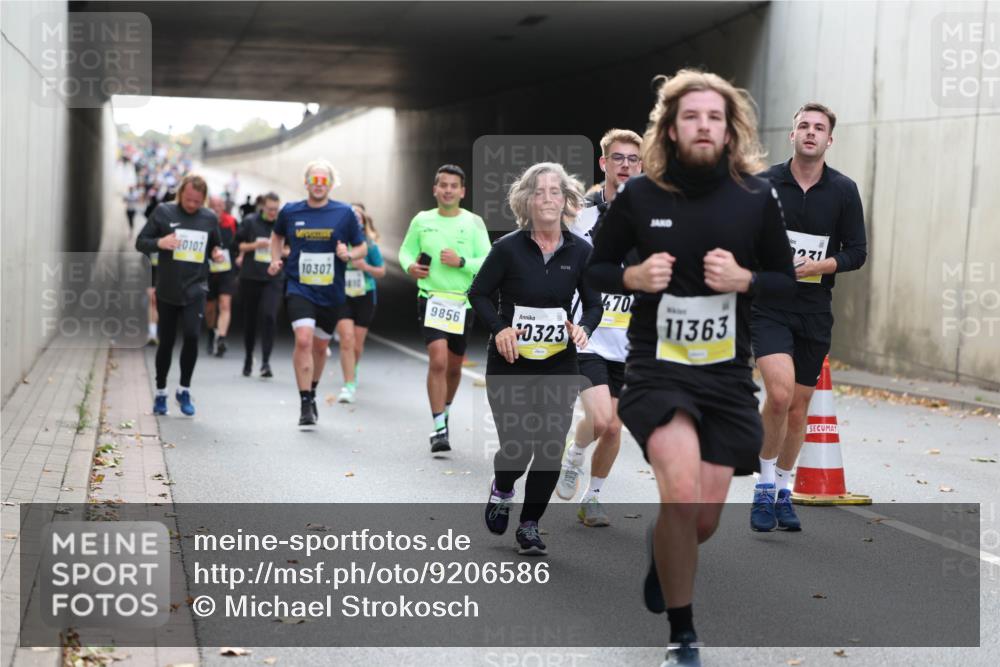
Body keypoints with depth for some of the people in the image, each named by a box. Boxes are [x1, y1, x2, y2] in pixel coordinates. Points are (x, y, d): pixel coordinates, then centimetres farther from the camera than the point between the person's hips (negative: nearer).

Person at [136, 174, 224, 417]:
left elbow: (215, 246, 21)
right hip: (167, 290, 0)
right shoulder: (163, 212, -1)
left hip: (195, 289, 1)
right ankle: (160, 393, 24)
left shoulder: (210, 218, 6)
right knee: (166, 342, 6)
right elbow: (140, 242, 1)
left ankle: (184, 390, 1)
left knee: (192, 335, -17)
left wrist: (216, 253, -2)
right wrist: (159, 243, -19)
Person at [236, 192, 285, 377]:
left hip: (274, 279, -1)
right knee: (250, 318, 9)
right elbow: (238, 245, 4)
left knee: (269, 316, -16)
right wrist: (255, 245, -12)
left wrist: (284, 252, -8)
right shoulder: (250, 222, 1)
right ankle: (248, 359, 26)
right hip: (250, 277, 1)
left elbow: (288, 249, 15)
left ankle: (265, 362, -13)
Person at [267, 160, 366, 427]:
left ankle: (311, 393, 40)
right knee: (303, 340, -20)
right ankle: (305, 404, -15)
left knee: (320, 346, 15)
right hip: (298, 287, -1)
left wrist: (349, 255, -16)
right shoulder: (290, 211, 1)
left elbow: (362, 247, 5)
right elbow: (277, 235, 22)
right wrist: (275, 260, 6)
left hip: (330, 292, 1)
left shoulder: (344, 213, -2)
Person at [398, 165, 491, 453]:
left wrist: (461, 262, -19)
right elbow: (406, 250, 15)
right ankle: (439, 428, -12)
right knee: (438, 360, -17)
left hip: (463, 302, 1)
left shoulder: (474, 223, 0)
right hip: (431, 298, -1)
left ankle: (444, 412, 39)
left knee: (454, 366, 13)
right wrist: (410, 266, -7)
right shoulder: (422, 220, 3)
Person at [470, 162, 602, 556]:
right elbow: (479, 293, 0)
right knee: (516, 446, -5)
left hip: (559, 364, 2)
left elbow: (593, 304, 9)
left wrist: (584, 327, -12)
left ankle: (529, 525, 19)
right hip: (510, 362, -2)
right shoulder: (508, 248, -9)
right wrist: (499, 328, -16)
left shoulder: (579, 252, -1)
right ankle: (502, 489, 32)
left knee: (550, 449, -1)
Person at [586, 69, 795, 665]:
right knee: (681, 494, -24)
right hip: (657, 366, -2)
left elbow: (790, 281, 5)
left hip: (728, 373, 2)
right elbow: (596, 268, 7)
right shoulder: (638, 195, -5)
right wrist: (634, 276, -14)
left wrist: (745, 279, -15)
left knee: (705, 518, 8)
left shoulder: (757, 198, -4)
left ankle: (662, 558, 48)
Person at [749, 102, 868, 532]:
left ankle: (782, 492, 26)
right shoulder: (765, 184, -2)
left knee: (799, 406, 9)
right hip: (768, 307, -2)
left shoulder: (844, 191, 1)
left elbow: (856, 253, 1)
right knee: (779, 393, -21)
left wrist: (814, 267, -14)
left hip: (815, 312, 3)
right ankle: (765, 484, -3)